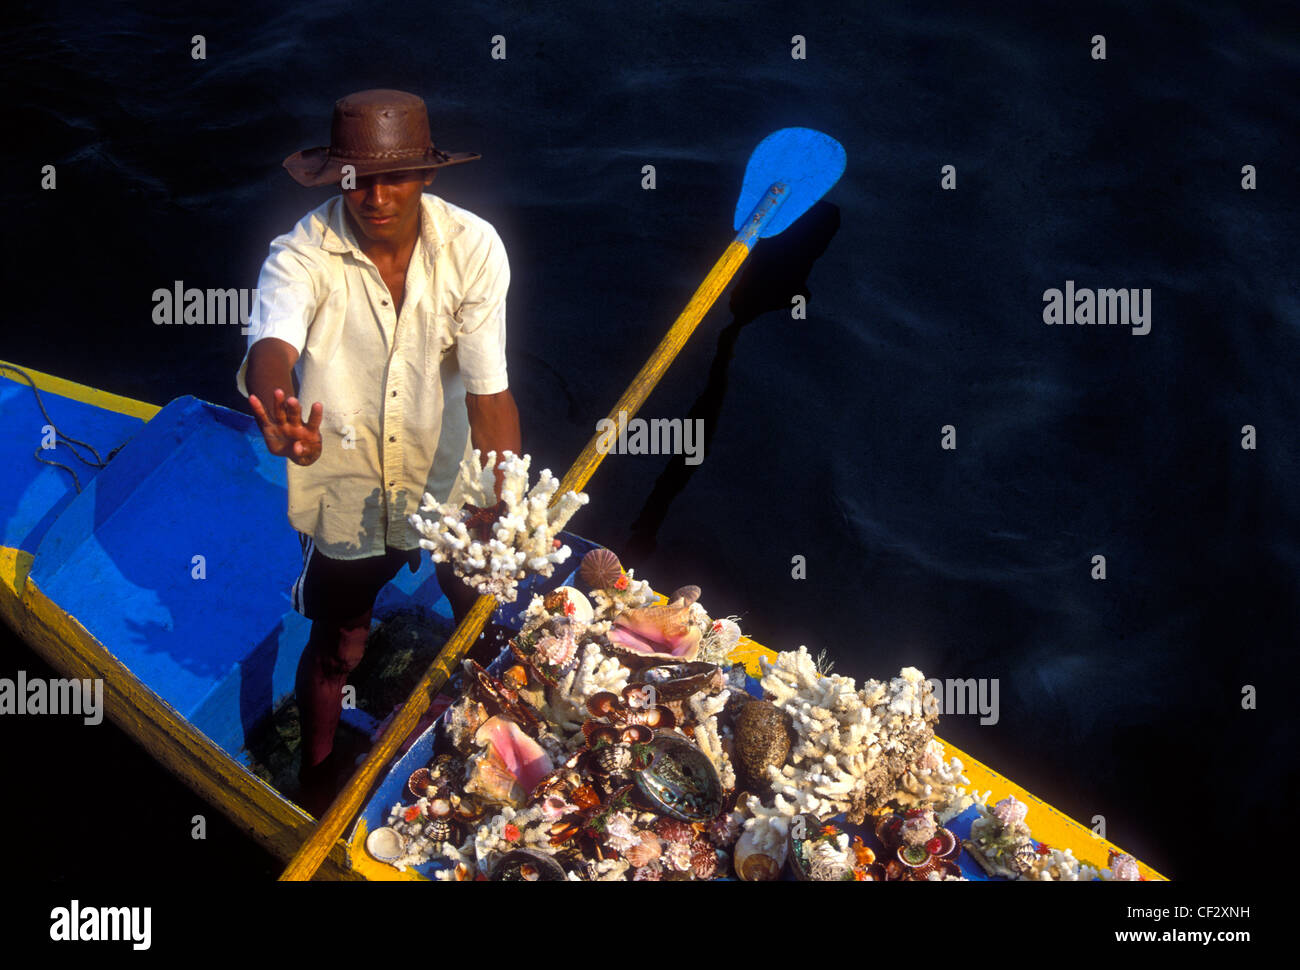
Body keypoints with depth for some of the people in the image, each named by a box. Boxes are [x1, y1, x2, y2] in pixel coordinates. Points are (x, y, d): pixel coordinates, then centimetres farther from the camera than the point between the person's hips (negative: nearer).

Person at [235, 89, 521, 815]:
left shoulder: (471, 247, -19)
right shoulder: (305, 254, -22)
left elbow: (489, 391, -21)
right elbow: (271, 347, -42)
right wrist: (280, 415, -66)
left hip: (450, 481, 1)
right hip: (347, 488, -1)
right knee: (338, 645, 15)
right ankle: (318, 773, 43)